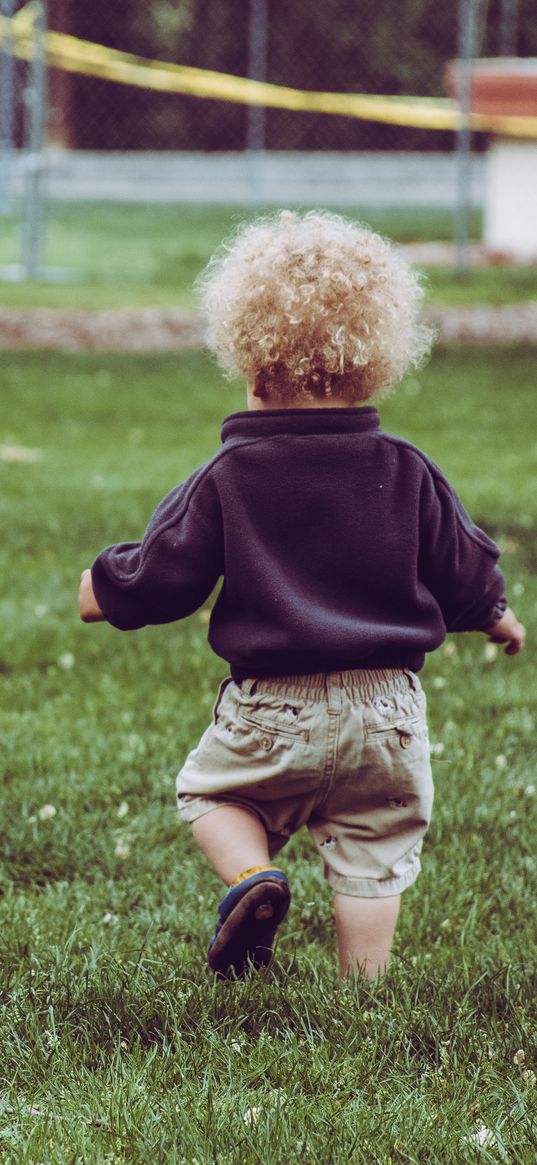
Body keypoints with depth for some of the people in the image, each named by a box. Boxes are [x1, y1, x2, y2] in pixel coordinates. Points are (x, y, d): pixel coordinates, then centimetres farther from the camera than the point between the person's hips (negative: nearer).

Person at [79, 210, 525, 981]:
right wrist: (495, 614, 31)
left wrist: (106, 588, 19)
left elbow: (163, 575, -3)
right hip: (386, 703, 2)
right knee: (373, 851, 11)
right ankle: (364, 987, 7)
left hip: (274, 709, -2)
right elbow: (463, 573, 8)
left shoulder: (227, 480, -8)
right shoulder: (409, 475, -1)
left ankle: (251, 874, -5)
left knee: (211, 789, 21)